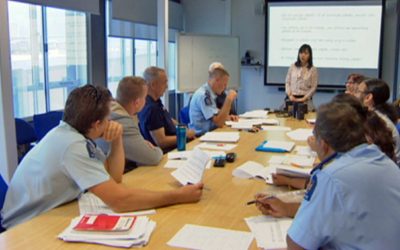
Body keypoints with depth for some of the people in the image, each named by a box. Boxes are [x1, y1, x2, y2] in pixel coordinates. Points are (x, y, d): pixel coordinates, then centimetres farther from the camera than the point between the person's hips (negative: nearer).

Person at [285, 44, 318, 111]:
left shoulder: (313, 69, -1)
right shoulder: (292, 66, 7)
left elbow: (313, 87, -3)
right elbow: (287, 82, 8)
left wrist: (304, 98, -12)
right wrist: (290, 95, -6)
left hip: (305, 100, -2)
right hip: (292, 99, 2)